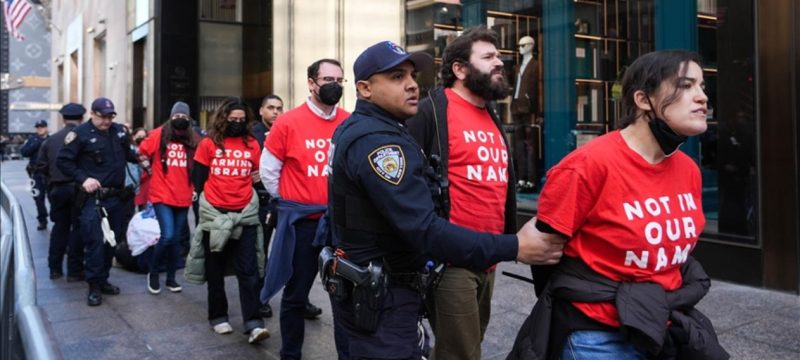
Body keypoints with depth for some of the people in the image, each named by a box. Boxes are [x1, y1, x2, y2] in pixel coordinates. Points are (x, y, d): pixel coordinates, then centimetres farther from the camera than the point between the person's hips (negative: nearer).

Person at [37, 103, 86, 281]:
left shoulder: (51, 140, 3)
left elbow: (41, 165, 4)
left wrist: (52, 180, 18)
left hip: (57, 189, 4)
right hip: (78, 188, -4)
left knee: (60, 226, 16)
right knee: (77, 228, 3)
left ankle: (55, 268, 21)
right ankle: (74, 271, 4)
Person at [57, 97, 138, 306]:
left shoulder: (118, 131, 7)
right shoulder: (81, 133, -9)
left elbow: (127, 153, 22)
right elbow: (63, 161, -7)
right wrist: (83, 179, -16)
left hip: (116, 196, 6)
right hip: (93, 198, -6)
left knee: (111, 240, 12)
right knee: (95, 241, -9)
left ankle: (103, 279, 25)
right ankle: (94, 286, 0)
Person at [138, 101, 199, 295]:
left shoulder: (194, 140, 0)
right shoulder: (159, 135, -5)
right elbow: (142, 153, 8)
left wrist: (195, 187, 8)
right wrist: (151, 171, 6)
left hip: (183, 197, 3)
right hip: (162, 195, -3)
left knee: (176, 239, 10)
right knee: (167, 236, -13)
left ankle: (171, 278, 23)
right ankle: (153, 273, 10)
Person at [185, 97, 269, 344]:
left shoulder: (252, 145, 4)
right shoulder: (208, 144, -1)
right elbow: (198, 178, 3)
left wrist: (245, 196, 8)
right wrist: (208, 201, 4)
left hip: (245, 215, 1)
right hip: (214, 214, -1)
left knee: (248, 270, -5)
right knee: (216, 270, 11)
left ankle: (253, 323, -7)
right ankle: (218, 316, 24)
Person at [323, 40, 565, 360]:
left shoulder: (356, 129, 11)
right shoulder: (377, 141, -23)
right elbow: (424, 230, -31)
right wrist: (514, 248, -29)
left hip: (370, 286, 10)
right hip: (380, 297, -10)